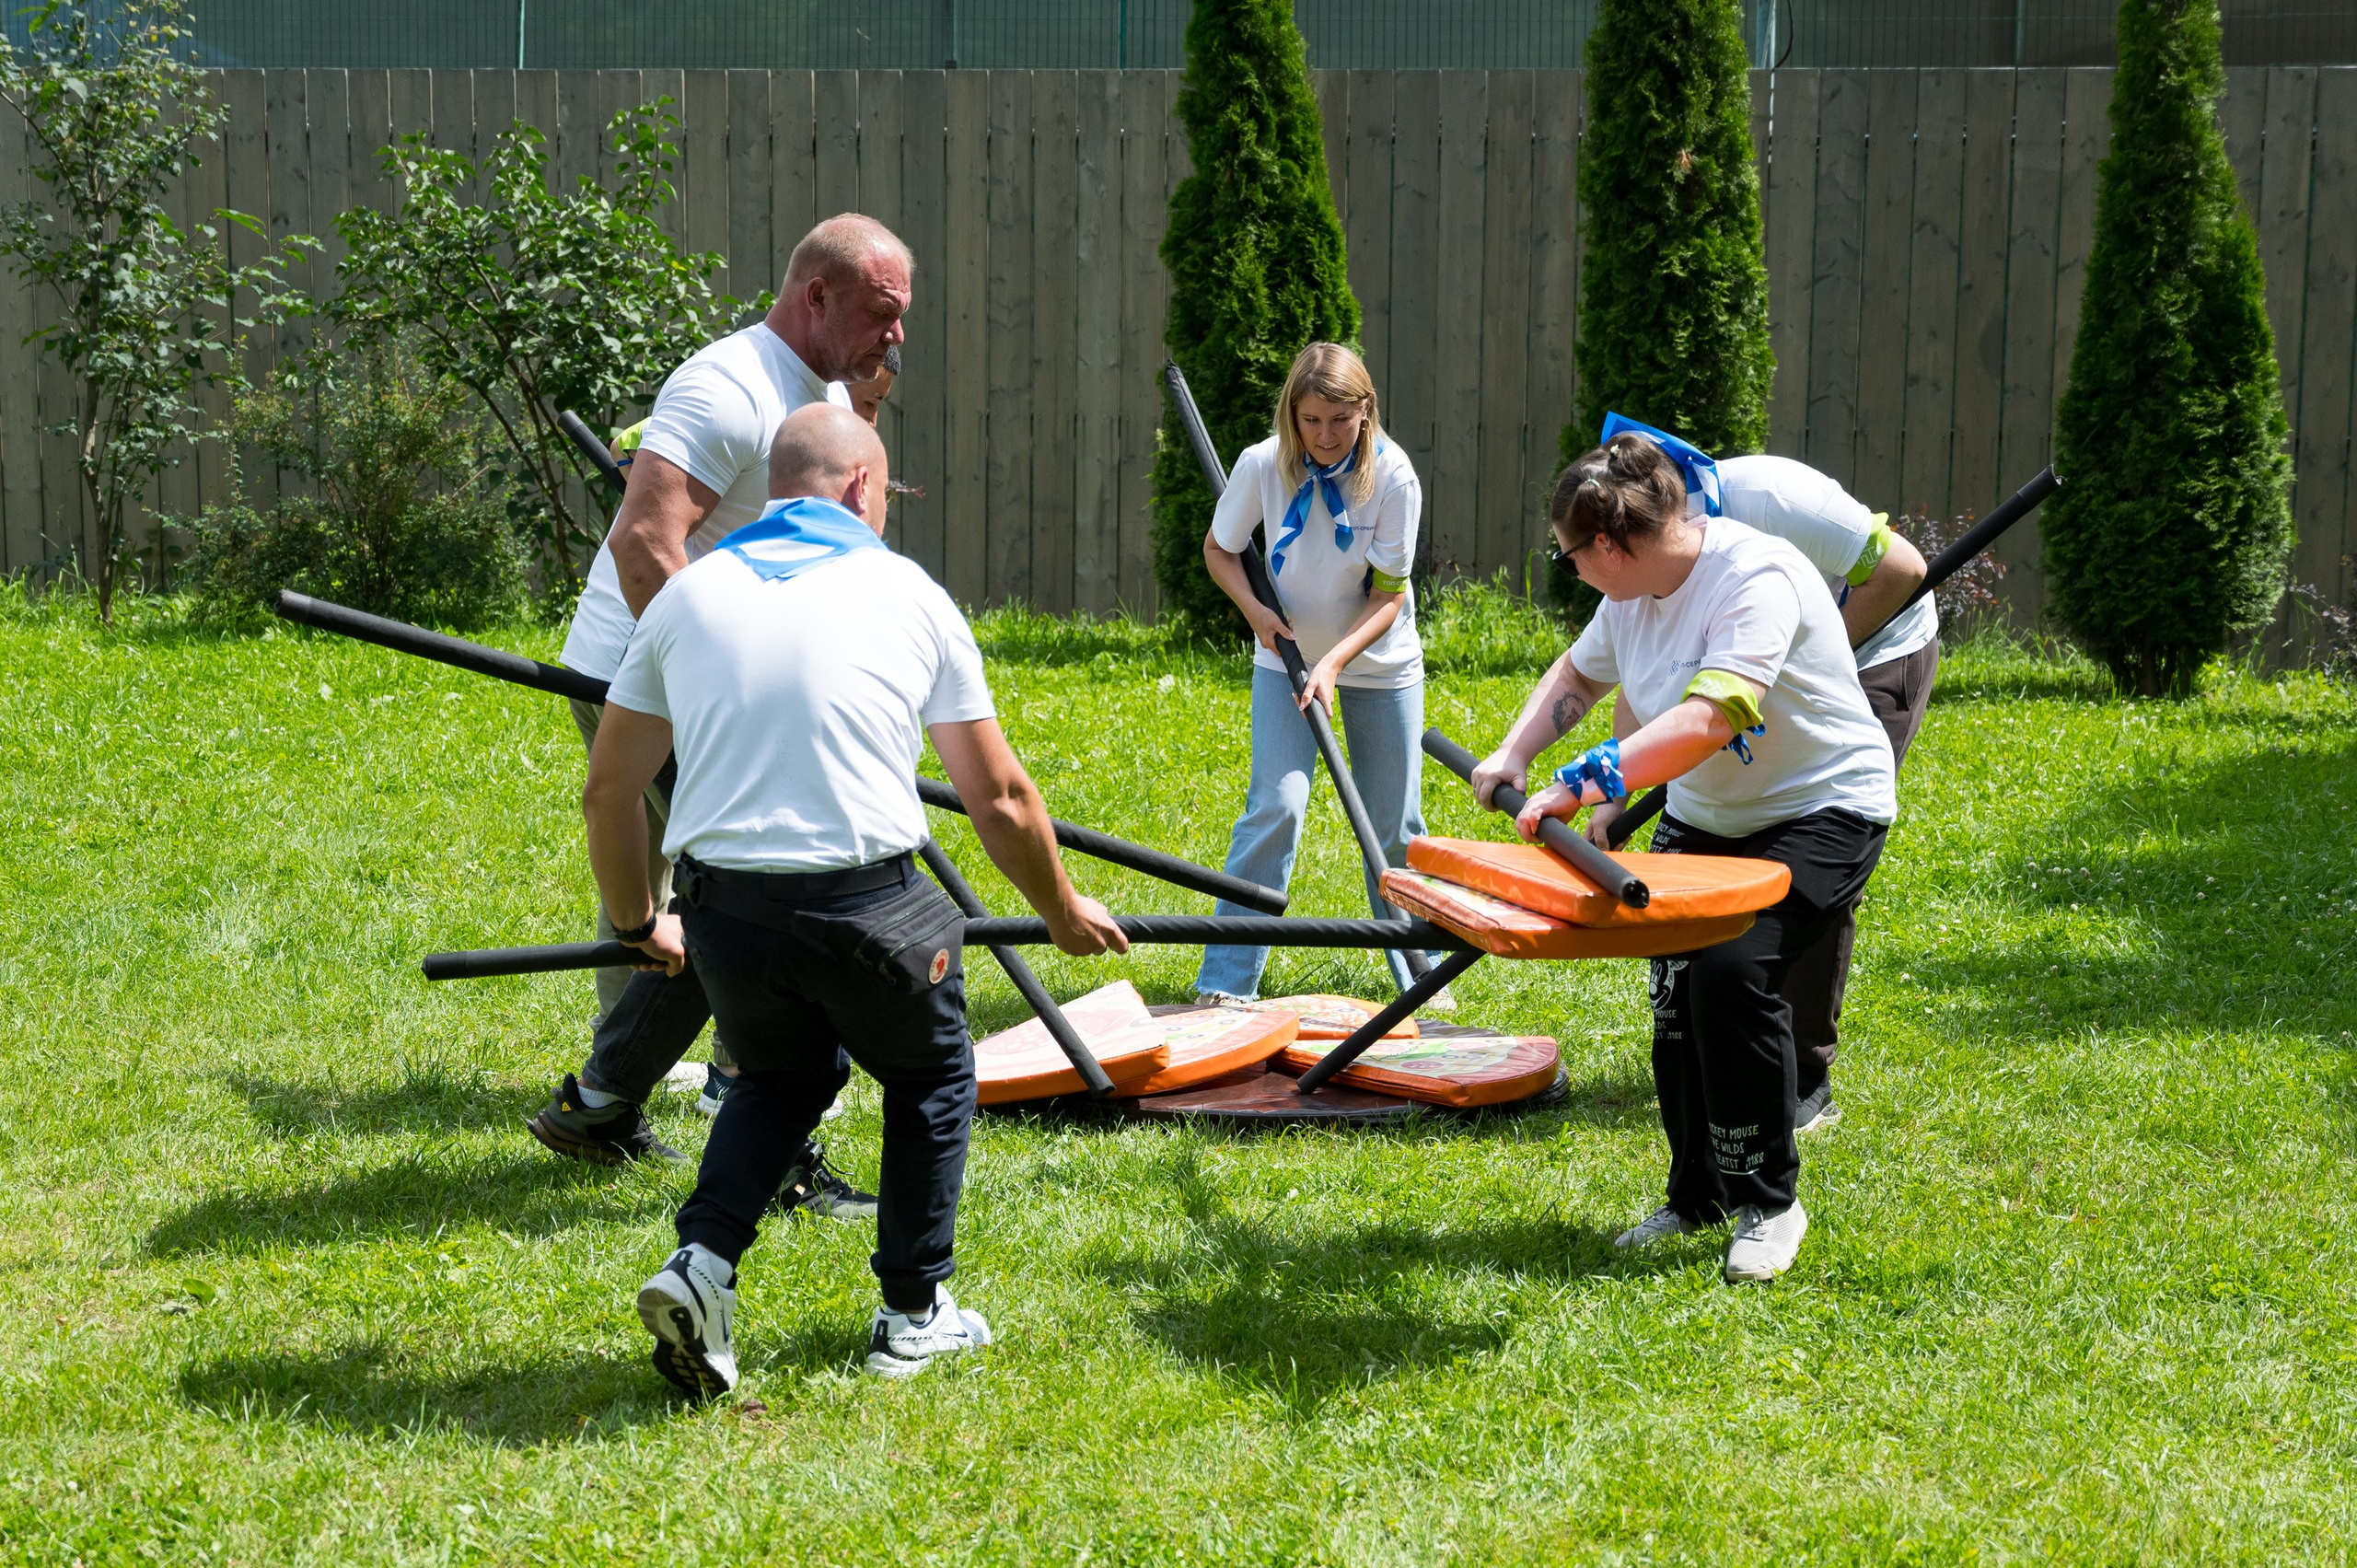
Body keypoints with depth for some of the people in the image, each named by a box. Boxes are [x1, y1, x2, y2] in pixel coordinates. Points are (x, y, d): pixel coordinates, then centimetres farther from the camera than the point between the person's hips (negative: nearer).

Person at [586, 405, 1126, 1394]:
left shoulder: (688, 595, 13)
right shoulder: (909, 595, 8)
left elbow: (609, 790, 16)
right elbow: (1000, 798, 11)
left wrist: (637, 923, 32)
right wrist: (1063, 913, 27)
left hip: (724, 907, 3)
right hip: (869, 906, -3)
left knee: (780, 1079, 30)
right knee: (930, 1082, 25)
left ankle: (702, 1264, 9)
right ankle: (915, 1314, 29)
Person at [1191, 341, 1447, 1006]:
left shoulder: (1392, 476, -19)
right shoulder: (1262, 465, -17)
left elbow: (1389, 594, -15)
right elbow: (1220, 549, 0)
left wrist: (1334, 662, -28)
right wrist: (1255, 609, -18)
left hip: (1381, 667, 0)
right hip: (1286, 659, 0)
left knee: (1395, 825, 7)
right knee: (1276, 806, -14)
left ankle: (1419, 973, 27)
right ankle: (1225, 981, -8)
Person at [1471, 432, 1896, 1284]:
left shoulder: (1758, 577, -28)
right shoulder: (1635, 591, -1)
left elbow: (1709, 719, -40)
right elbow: (1578, 674, 20)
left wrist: (1580, 783, -41)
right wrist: (1512, 753, 2)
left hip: (1823, 810, -8)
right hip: (1704, 817, 8)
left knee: (1733, 972, -24)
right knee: (1676, 987, -1)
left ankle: (1768, 1203, -8)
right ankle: (1695, 1198, 17)